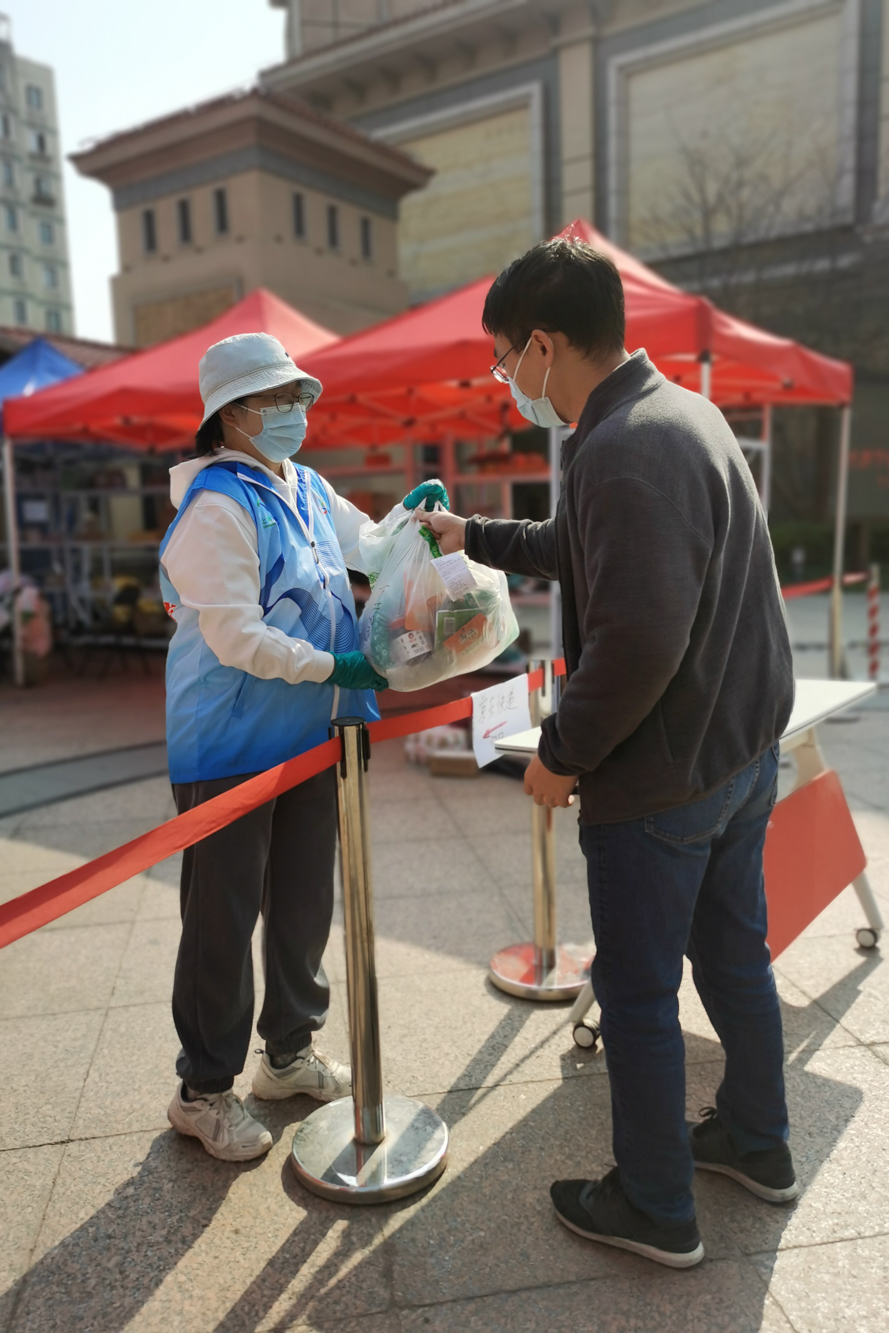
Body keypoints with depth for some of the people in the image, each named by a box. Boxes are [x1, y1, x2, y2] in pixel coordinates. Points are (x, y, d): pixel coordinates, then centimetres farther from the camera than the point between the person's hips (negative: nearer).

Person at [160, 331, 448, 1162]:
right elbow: (236, 639, -22)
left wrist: (412, 514, 8)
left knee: (304, 904, 18)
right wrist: (337, 668, -20)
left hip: (309, 741, 8)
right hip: (230, 746, -8)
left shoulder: (308, 489, 10)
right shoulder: (217, 504, -16)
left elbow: (368, 548, 26)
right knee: (224, 917, 5)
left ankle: (290, 1053, 39)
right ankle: (204, 1090, 25)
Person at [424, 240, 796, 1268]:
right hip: (744, 751, 10)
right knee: (734, 955, 24)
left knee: (637, 996, 9)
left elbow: (638, 639, -32)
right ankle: (758, 1144, 45)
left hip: (662, 779, -10)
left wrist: (563, 754, -17)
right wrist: (472, 538, 30)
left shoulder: (622, 452, -24)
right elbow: (580, 550, 23)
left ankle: (655, 1209, 30)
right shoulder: (681, 411, 10)